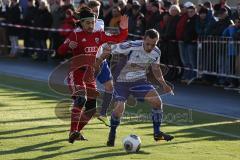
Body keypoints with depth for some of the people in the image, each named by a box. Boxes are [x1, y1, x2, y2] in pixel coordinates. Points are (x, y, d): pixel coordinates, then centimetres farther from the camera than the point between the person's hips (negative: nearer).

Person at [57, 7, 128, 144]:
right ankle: (73, 132, -29)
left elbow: (117, 39, 14)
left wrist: (124, 29, -4)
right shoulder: (76, 35, -3)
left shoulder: (99, 36, 10)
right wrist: (69, 45, -29)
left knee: (91, 108, 6)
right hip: (77, 74, -6)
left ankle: (77, 131, 25)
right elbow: (61, 50, -9)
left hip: (91, 76, 6)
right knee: (81, 99, -29)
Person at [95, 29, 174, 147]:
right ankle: (112, 135, 8)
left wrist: (163, 84, 5)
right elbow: (109, 50, -18)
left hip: (139, 80, 5)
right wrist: (94, 67, -12)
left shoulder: (156, 52, -8)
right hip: (122, 81, -5)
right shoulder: (131, 46, -27)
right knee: (119, 108, -20)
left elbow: (155, 68, 14)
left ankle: (157, 133, 3)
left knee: (157, 101, -12)